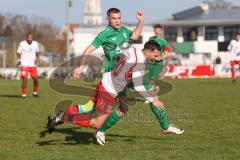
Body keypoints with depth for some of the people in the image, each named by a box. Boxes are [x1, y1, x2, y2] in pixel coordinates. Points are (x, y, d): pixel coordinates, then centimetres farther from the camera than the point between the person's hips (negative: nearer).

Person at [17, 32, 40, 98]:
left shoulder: (35, 44, 4)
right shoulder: (22, 44, -7)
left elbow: (37, 52, 20)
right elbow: (18, 53, 1)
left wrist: (37, 59, 5)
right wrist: (19, 61, -11)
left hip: (33, 65, 4)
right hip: (24, 65, -4)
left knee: (36, 79, 3)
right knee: (24, 80, -9)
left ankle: (35, 92, 22)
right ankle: (24, 94, 0)